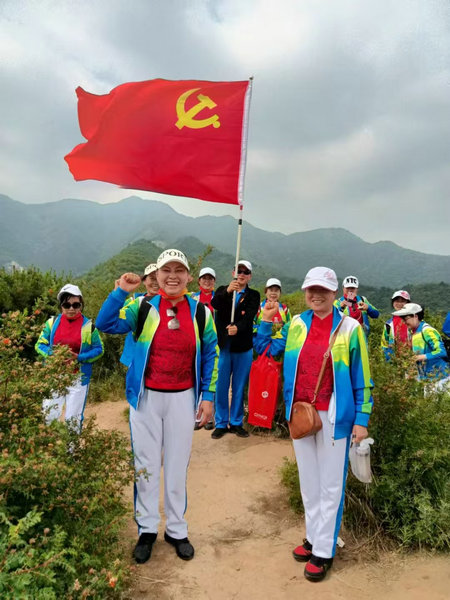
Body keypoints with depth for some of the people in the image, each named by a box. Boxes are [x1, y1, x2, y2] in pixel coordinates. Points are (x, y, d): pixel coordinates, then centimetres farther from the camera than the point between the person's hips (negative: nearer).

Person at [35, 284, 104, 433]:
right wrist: (52, 355, -17)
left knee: (73, 419, 9)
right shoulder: (52, 322, 0)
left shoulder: (88, 326, -5)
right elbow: (40, 344, 4)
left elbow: (99, 349, -2)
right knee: (48, 416, 7)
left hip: (78, 378, -2)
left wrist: (79, 357, -18)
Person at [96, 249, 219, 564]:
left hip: (183, 398, 1)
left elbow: (211, 355, 4)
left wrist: (208, 396, 1)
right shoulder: (143, 307, -4)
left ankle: (177, 530, 30)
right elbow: (105, 324, -14)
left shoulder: (201, 313, -1)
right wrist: (121, 292, -24)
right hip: (146, 397, 0)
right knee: (146, 464, 11)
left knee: (177, 466, 13)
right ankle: (147, 529, 29)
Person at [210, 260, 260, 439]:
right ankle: (221, 423, 17)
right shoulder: (222, 290, 7)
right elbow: (215, 304, -15)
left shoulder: (253, 295, 5)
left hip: (243, 347, 0)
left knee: (239, 387, 9)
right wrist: (227, 291, -32)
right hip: (223, 345, 0)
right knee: (221, 386, 5)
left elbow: (249, 316, -12)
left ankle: (236, 423, 22)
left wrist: (237, 327, -31)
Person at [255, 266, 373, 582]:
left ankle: (324, 551, 23)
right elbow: (265, 350, 11)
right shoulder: (295, 325, 2)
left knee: (330, 484, 8)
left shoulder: (350, 328, -8)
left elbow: (362, 378, -5)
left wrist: (362, 418, -8)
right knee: (309, 481, 18)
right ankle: (314, 537, 36)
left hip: (334, 415, -4)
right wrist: (266, 321, -3)